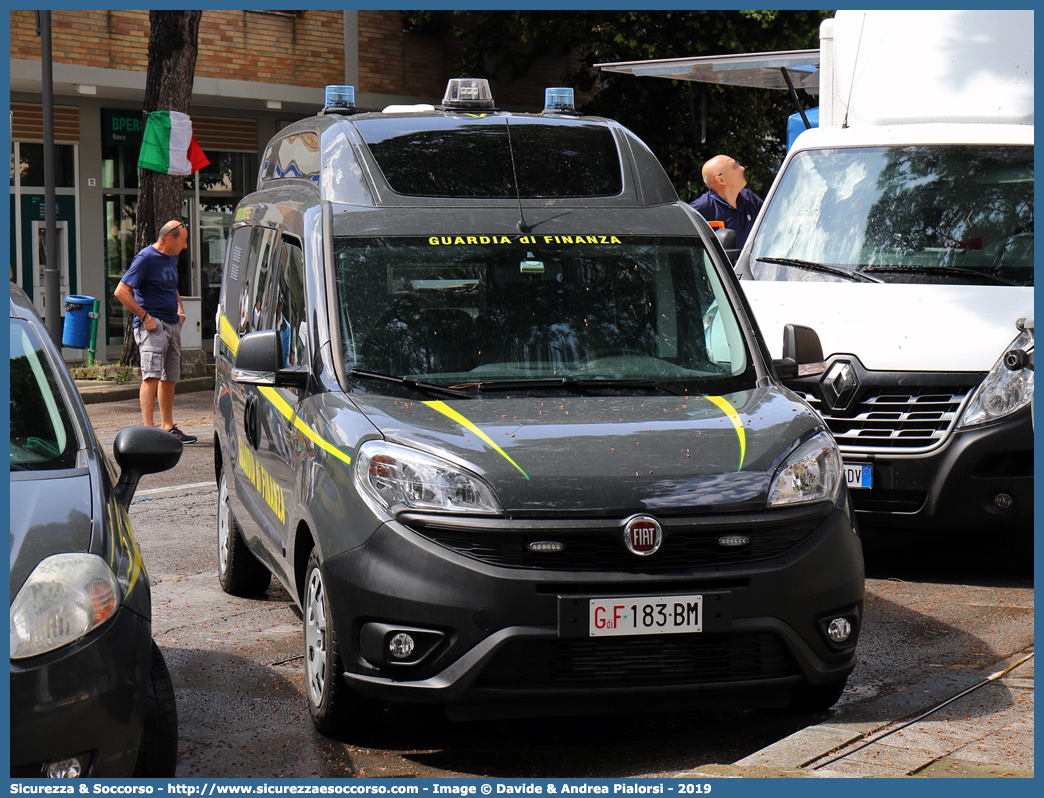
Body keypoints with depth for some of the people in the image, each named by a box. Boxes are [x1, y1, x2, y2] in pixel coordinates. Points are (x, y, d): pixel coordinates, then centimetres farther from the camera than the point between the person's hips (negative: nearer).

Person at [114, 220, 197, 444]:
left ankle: (168, 428, 21)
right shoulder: (145, 258, -11)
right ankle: (148, 430, -21)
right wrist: (145, 316, -18)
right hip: (152, 325, -9)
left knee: (170, 377, 12)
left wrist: (180, 310, 16)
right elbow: (121, 291, -15)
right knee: (152, 376, -17)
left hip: (172, 325, 9)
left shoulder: (171, 258, 16)